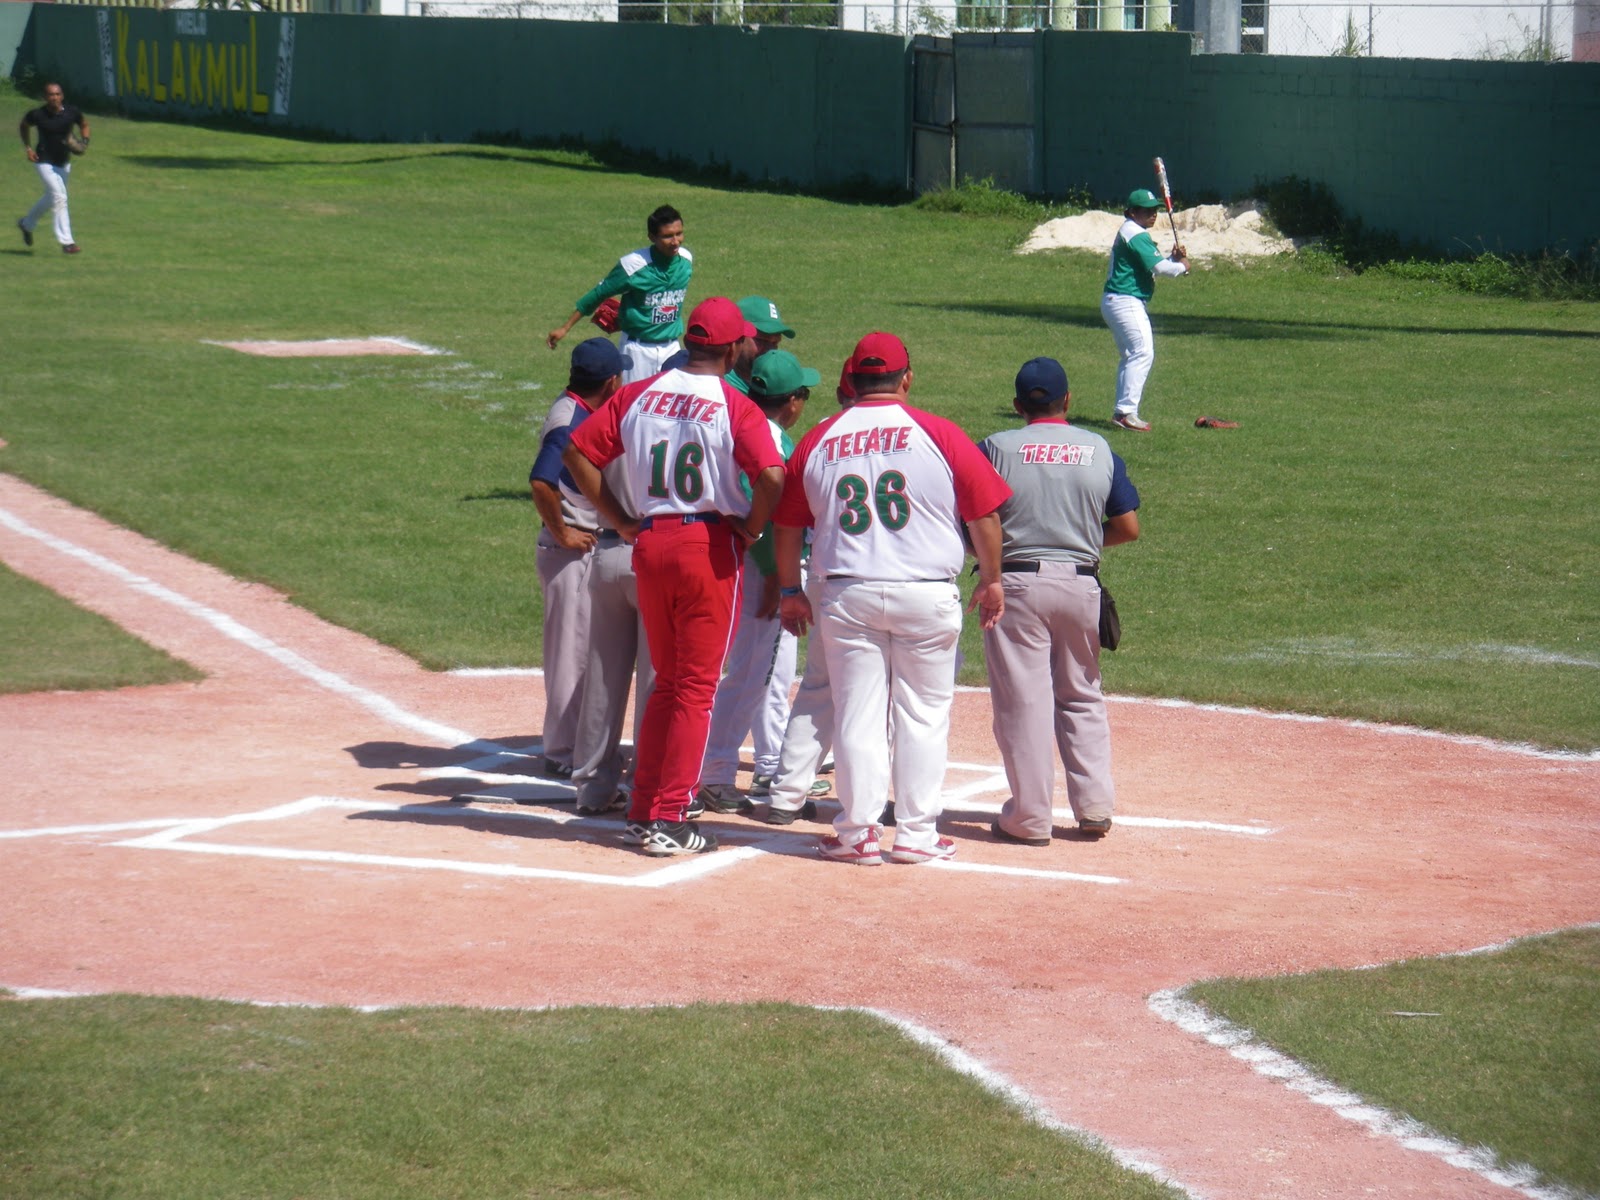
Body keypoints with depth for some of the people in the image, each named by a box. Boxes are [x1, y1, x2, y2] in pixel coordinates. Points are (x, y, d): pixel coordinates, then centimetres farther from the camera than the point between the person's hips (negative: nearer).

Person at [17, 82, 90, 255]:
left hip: (64, 162, 5)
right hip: (44, 161, -5)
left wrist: (84, 142, -8)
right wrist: (28, 148, -4)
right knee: (59, 196, -17)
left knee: (51, 198, 21)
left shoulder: (72, 112, -10)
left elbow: (84, 124, 10)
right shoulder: (37, 114, -16)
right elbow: (22, 125, 5)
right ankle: (66, 242, -15)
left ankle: (27, 223, 47)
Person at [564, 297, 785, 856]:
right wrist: (749, 531, -6)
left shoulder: (637, 395, 6)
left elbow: (578, 453, 5)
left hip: (649, 542, 5)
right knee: (697, 685, 2)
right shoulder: (734, 407, -8)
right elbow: (771, 478, -22)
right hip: (709, 544, -5)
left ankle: (641, 812, 17)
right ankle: (669, 821, -2)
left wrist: (620, 522, 9)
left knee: (667, 681, 18)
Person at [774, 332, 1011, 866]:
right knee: (923, 716, 7)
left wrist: (790, 591, 22)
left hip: (846, 597, 1)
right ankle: (916, 833, 9)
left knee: (857, 716, 7)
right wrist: (991, 579, 13)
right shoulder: (939, 435, -3)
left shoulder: (819, 441, 4)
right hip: (926, 596, -1)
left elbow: (788, 523, 10)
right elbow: (984, 512, 1)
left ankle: (858, 832, 7)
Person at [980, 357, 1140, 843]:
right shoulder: (1099, 450, 5)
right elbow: (1128, 527, 6)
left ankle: (1029, 817, 2)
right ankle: (1094, 806, 11)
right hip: (1081, 583, 3)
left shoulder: (997, 448, -3)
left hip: (1017, 583, -3)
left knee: (1021, 699, 1)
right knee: (1082, 696, 17)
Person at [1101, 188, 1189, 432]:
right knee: (1143, 353, -15)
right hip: (1126, 302, -11)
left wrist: (1173, 259, 2)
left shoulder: (1128, 233, 18)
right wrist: (1182, 266, -3)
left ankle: (1123, 412, 17)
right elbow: (1158, 267, -21)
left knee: (1132, 356, 16)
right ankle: (1126, 411, -22)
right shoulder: (1137, 235, -14)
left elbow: (1150, 265, 19)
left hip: (1115, 301, 11)